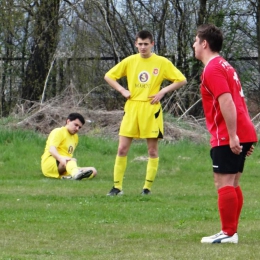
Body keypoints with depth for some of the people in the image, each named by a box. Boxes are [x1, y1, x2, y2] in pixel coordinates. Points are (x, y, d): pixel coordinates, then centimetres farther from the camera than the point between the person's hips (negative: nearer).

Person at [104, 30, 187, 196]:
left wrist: (163, 92, -9)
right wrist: (122, 90, -1)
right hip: (132, 109, 2)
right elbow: (109, 76, 13)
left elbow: (182, 80, 1)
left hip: (151, 110, -2)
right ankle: (117, 187, 4)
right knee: (122, 148, -2)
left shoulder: (162, 62, -1)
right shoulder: (129, 61, 4)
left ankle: (148, 187, 10)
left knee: (153, 150, 1)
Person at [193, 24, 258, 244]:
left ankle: (228, 233, -7)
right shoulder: (224, 65, 19)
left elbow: (227, 102, -22)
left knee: (224, 183, -7)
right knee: (232, 183, 13)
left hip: (227, 137, -10)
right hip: (244, 133, 10)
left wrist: (232, 135, -25)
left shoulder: (212, 70, -12)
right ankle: (231, 231, 15)